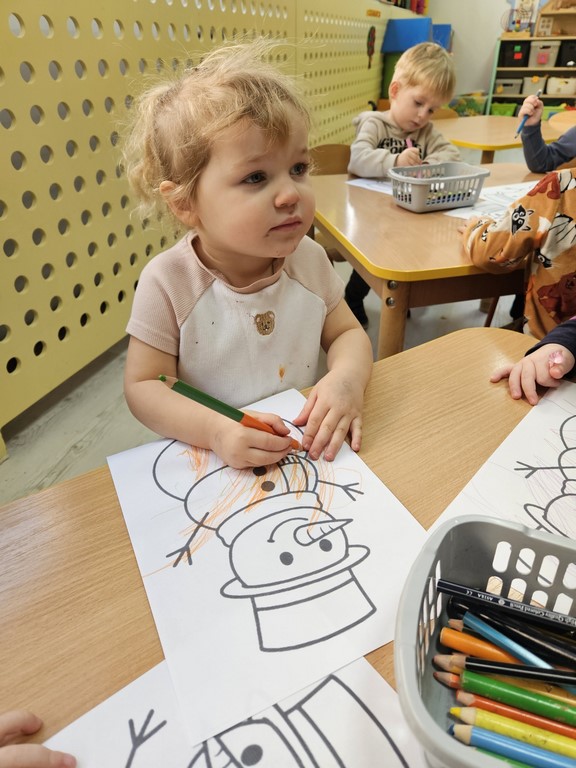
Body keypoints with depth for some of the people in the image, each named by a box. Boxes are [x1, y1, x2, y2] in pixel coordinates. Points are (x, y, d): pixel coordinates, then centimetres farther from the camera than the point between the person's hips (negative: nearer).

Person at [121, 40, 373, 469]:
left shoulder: (309, 259, -7)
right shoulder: (168, 282, -16)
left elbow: (347, 333, 3)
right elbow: (143, 386, -11)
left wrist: (347, 377, -19)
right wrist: (214, 430, -27)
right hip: (207, 461, -2)